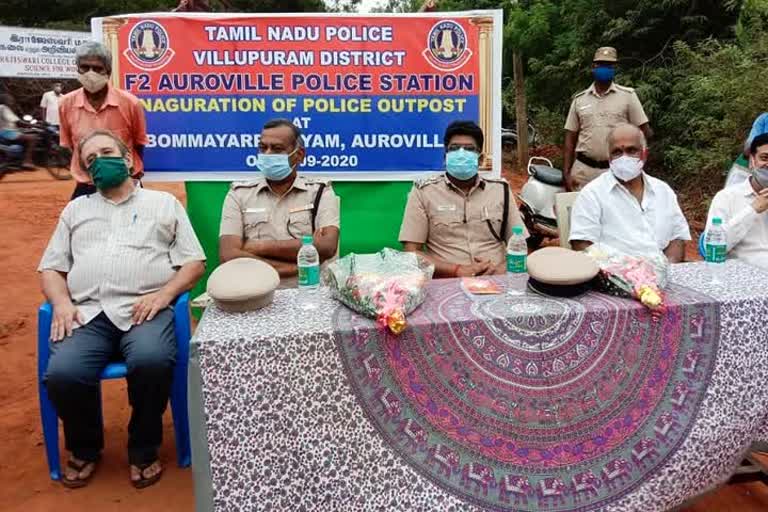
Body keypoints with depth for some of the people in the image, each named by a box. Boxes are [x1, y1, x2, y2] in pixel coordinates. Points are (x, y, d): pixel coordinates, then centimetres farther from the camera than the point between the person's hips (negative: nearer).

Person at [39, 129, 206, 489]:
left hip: (145, 309, -2)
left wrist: (164, 293, -9)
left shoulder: (164, 203, 17)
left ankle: (143, 450, -7)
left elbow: (195, 261, 9)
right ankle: (84, 448, 5)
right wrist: (62, 303, -1)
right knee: (62, 375, -27)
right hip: (87, 312, 3)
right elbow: (50, 267, 20)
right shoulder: (76, 209, 26)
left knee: (152, 362, -35)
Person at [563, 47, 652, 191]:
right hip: (584, 170, 2)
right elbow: (570, 138, 9)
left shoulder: (627, 95, 3)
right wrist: (566, 173, 1)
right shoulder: (579, 99, 9)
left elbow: (645, 132, 5)